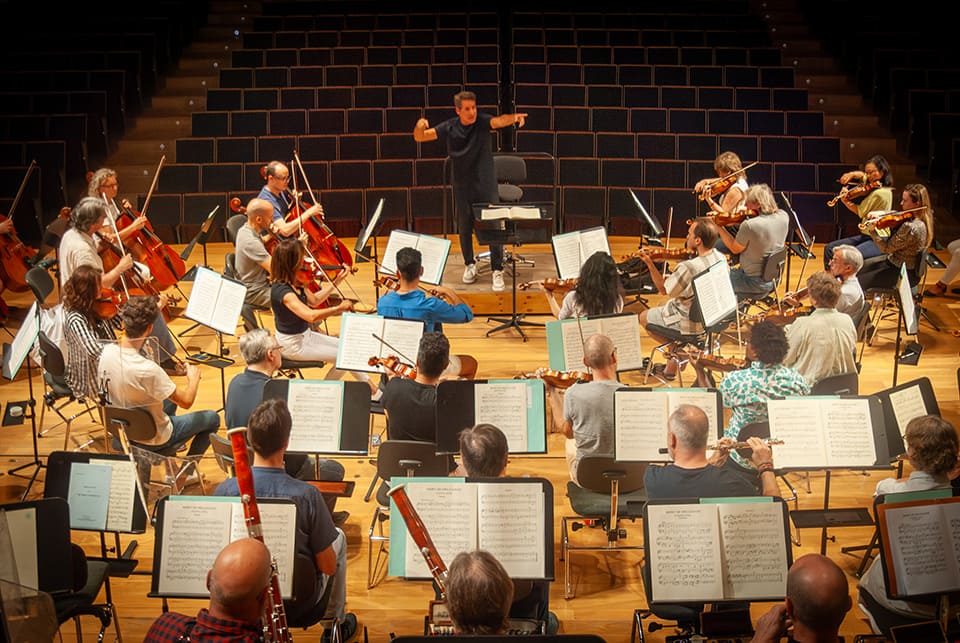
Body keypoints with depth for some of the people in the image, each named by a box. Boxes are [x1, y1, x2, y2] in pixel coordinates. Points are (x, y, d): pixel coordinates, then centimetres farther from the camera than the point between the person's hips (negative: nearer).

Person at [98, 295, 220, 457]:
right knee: (212, 419, 12)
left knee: (170, 398, 32)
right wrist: (194, 379, -6)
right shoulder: (148, 370, -38)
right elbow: (186, 402, -26)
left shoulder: (107, 352, -17)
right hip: (153, 438, -7)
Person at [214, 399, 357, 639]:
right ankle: (336, 623, 38)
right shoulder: (306, 495, -28)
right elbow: (328, 566, -19)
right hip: (299, 604, -3)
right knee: (338, 537, 24)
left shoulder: (224, 490, -20)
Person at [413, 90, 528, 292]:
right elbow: (419, 138, -3)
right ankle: (469, 265, 32)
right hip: (462, 186, 2)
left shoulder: (483, 122, -8)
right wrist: (420, 125, -27)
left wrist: (514, 117, -52)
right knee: (464, 228, 11)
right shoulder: (449, 128, -3)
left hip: (485, 184, -2)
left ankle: (497, 270, 3)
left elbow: (499, 121, -29)